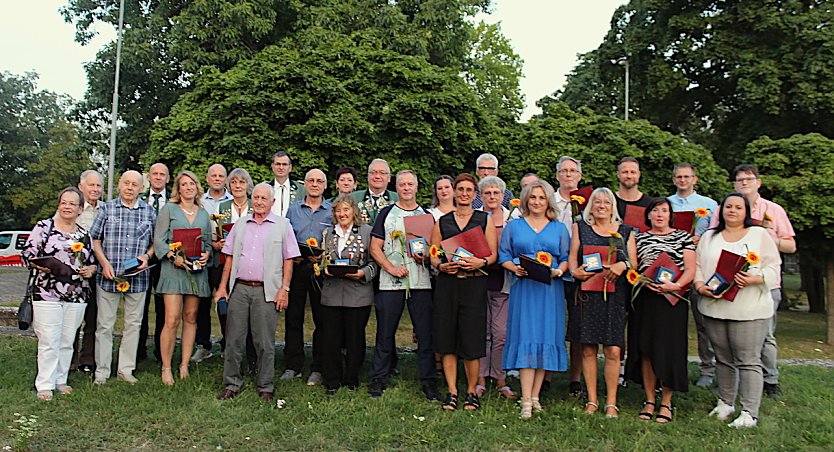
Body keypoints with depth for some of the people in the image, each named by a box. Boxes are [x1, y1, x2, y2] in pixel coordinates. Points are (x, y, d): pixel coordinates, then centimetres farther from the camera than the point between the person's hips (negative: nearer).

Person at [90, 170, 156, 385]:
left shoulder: (149, 211, 7)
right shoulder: (107, 208, 4)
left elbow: (155, 241, 12)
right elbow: (95, 239, 5)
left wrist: (147, 256, -7)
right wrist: (104, 263, -7)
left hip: (138, 277, 1)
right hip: (108, 276, -1)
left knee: (133, 324, 8)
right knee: (104, 324, 5)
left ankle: (126, 369, 19)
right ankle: (102, 371, 16)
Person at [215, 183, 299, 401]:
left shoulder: (282, 225, 3)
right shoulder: (240, 224, 13)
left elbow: (288, 260, 1)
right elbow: (230, 257, 15)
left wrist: (284, 289, -7)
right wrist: (222, 286, 9)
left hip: (267, 291, -3)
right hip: (239, 288, 3)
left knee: (265, 342, 3)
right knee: (234, 339, 6)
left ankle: (266, 387, 14)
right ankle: (231, 384, 18)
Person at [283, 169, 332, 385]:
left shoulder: (332, 211, 6)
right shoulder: (293, 210, 12)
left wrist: (324, 256, -13)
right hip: (296, 267, 2)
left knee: (321, 319, 2)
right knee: (293, 317, 4)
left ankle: (317, 369, 12)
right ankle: (292, 366, 14)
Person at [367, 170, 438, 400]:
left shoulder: (426, 215, 12)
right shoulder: (386, 213, 8)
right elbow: (375, 247, 3)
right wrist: (391, 268, -11)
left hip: (421, 282, 1)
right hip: (390, 283, -1)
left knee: (425, 333, 2)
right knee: (385, 333, 4)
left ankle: (428, 381, 12)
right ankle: (378, 379, 16)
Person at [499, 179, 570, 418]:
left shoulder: (559, 228, 13)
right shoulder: (513, 226, 11)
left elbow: (566, 259, 10)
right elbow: (504, 256, 7)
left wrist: (558, 271, -9)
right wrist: (515, 268, -11)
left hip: (550, 289, 2)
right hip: (523, 288, -2)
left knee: (546, 338, 1)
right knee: (525, 338, -7)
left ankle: (535, 396, 11)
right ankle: (526, 401, -6)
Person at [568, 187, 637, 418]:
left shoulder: (625, 231, 13)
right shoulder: (580, 227, 13)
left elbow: (634, 263, 9)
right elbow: (572, 256, 9)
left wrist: (622, 265, -12)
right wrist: (575, 271, -11)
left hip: (615, 295, 0)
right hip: (588, 294, 0)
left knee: (613, 351, -3)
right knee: (588, 349, 2)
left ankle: (611, 402, 8)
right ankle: (592, 400, 14)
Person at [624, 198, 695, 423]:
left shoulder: (683, 237, 7)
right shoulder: (639, 238, 13)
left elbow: (690, 269, 0)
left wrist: (676, 285, -17)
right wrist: (643, 281, -10)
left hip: (672, 300, -2)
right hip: (645, 300, 2)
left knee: (668, 349, -2)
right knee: (646, 349, 4)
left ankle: (666, 403, 10)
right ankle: (650, 400, 16)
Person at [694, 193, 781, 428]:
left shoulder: (760, 235, 7)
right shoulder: (709, 237, 16)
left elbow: (773, 268, -1)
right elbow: (697, 265, 10)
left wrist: (753, 279, -19)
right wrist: (701, 287, -7)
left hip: (749, 310, -3)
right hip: (714, 307, 4)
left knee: (748, 361, -5)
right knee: (723, 358, 12)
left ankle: (749, 413, 1)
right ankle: (725, 403, 25)